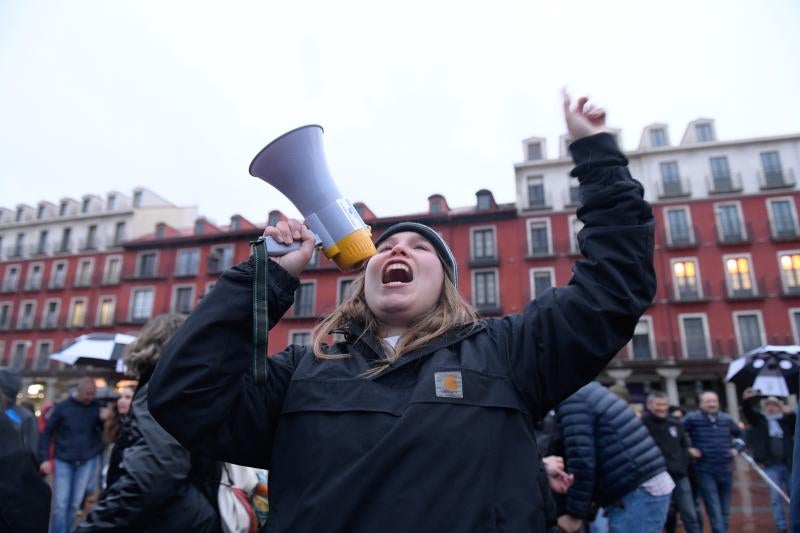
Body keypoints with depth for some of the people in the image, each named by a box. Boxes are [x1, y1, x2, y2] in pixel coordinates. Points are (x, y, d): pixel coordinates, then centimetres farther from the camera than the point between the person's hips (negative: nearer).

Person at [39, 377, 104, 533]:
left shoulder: (97, 408, -2)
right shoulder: (62, 407, -4)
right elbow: (47, 433, 2)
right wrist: (44, 458, -5)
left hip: (87, 461, 1)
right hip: (63, 461, -1)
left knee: (75, 503, 9)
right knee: (60, 504, -2)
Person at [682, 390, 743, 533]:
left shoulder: (726, 419, 7)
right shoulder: (692, 418, -9)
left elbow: (740, 434, 25)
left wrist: (737, 448, 11)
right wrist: (688, 449, -11)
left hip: (725, 470, 5)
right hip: (705, 471, -5)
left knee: (724, 511, 14)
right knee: (714, 510, -9)